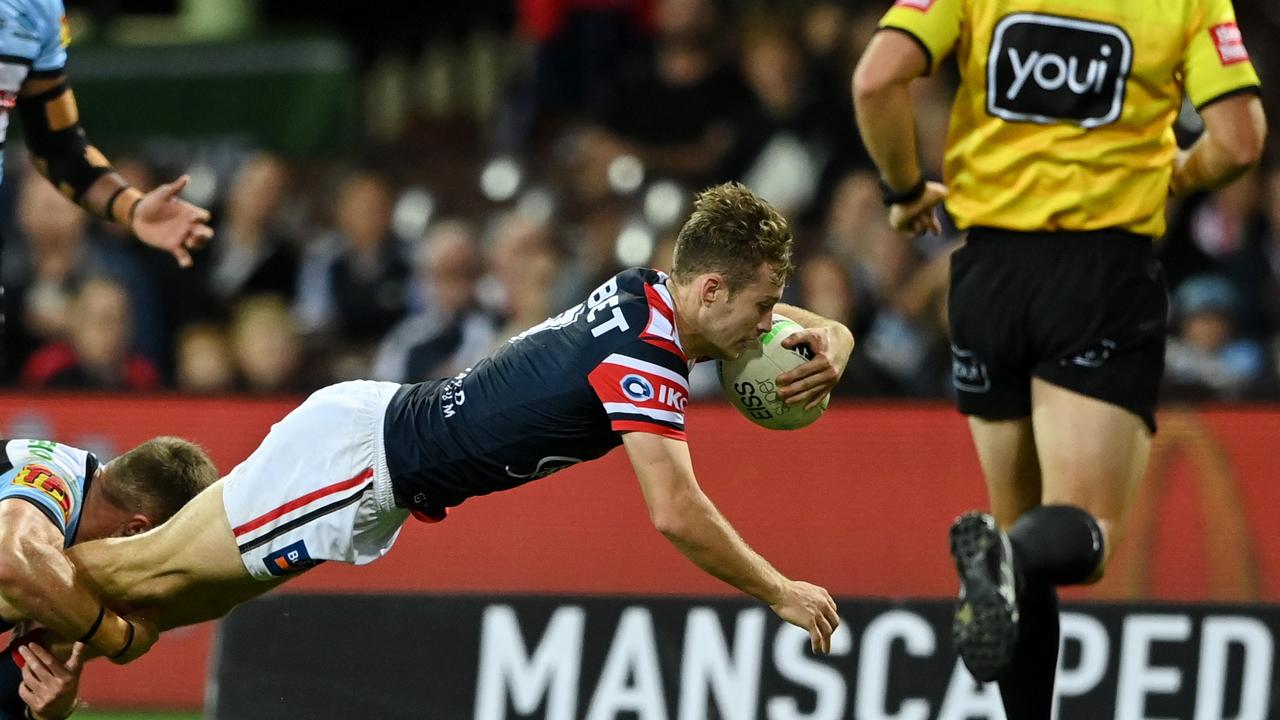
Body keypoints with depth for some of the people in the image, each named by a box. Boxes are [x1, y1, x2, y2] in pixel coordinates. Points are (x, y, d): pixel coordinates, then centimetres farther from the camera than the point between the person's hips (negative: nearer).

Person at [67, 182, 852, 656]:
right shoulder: (645, 356, -26)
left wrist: (828, 349, -7)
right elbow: (676, 513, -31)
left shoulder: (644, 295, 0)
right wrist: (780, 592, -21)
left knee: (179, 597, 16)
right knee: (146, 572, -2)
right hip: (359, 454, -9)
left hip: (372, 427, 9)